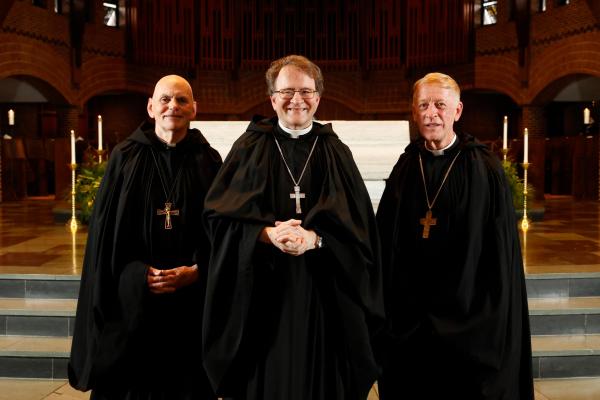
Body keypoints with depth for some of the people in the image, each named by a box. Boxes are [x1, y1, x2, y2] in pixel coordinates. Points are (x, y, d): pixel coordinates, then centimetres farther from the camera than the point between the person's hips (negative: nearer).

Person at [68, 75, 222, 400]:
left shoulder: (208, 161, 3)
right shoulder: (125, 157, 2)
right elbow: (104, 229, 0)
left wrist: (195, 271, -12)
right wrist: (138, 274, -11)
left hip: (192, 301, 1)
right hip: (132, 297, 0)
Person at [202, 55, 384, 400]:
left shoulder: (336, 153, 8)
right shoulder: (249, 149, 4)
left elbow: (360, 227, -1)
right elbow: (218, 217, -4)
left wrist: (313, 239, -20)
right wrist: (267, 234, -21)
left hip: (325, 295, 1)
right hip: (263, 294, -1)